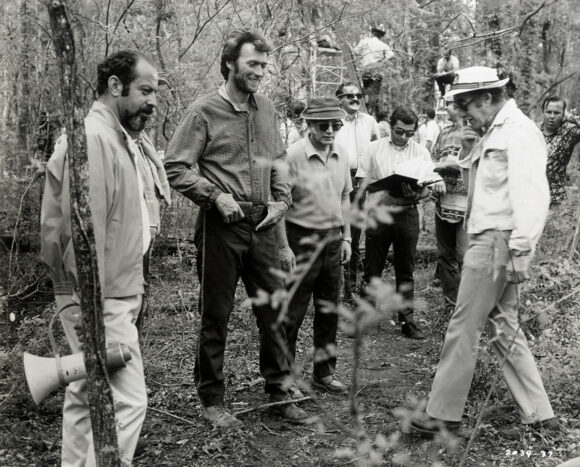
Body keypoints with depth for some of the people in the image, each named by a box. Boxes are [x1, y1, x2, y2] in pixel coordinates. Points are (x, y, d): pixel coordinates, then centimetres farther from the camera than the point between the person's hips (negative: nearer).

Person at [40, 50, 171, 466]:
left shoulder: (128, 139, 11)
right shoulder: (92, 138, -20)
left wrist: (135, 285, 15)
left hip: (120, 291, 10)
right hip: (100, 299, -10)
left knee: (88, 392, 19)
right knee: (127, 400, -7)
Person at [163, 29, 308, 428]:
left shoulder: (266, 107, 10)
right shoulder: (204, 112, -7)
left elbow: (279, 158, 17)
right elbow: (176, 168, -9)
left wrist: (282, 200, 4)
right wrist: (216, 196, -16)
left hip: (263, 224, 5)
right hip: (222, 226, -5)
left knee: (275, 309, 10)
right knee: (216, 316, 5)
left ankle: (279, 392, 25)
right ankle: (212, 400, 20)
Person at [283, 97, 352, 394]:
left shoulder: (341, 155, 6)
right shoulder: (293, 155, -14)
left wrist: (346, 237, 14)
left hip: (332, 239, 6)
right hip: (302, 239, -6)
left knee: (328, 311, 13)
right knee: (292, 314, 1)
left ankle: (324, 373, 27)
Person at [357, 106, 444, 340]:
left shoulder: (421, 152, 6)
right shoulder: (374, 148, 4)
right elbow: (363, 181, 3)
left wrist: (414, 193, -19)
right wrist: (385, 187, -15)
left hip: (408, 214, 1)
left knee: (406, 272, 7)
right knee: (372, 269, 5)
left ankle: (407, 319, 14)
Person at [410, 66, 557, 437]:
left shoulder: (518, 132, -13)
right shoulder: (495, 131, 17)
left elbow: (532, 195, -21)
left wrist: (520, 251, -25)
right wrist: (470, 151, 8)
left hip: (497, 242, -10)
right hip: (489, 240, 10)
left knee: (464, 328, -4)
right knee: (504, 328, 13)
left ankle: (444, 416, 7)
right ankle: (538, 414, 21)